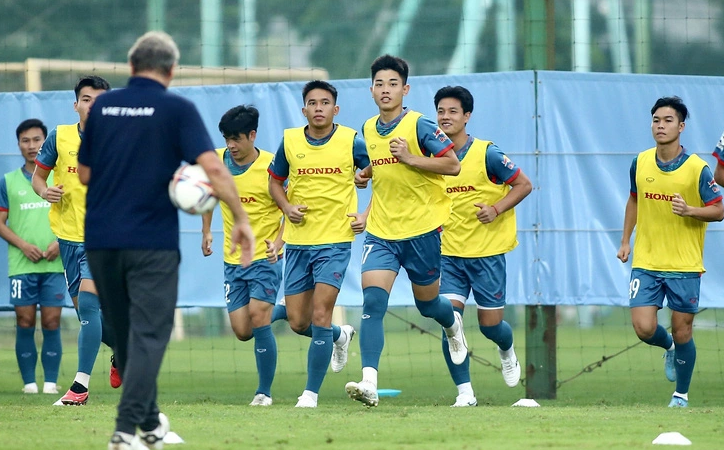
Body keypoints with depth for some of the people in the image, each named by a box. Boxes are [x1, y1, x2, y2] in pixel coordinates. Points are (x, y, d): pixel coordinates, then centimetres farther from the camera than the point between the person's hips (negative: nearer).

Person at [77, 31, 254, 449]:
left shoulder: (103, 105, 8)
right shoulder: (178, 109, -4)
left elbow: (84, 174, 13)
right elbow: (212, 167, -14)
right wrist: (241, 218, -10)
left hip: (101, 239, 4)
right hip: (152, 239, -4)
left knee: (127, 334, 17)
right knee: (148, 335, -3)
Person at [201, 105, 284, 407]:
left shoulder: (272, 167, -13)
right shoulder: (216, 162, 1)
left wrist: (279, 241, -22)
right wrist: (206, 231, 17)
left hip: (265, 257, -5)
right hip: (233, 259, 5)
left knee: (258, 318, -16)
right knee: (242, 331, -1)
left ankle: (265, 392, -4)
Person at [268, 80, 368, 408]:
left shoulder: (351, 142, -6)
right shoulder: (290, 141, 1)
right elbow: (275, 180, 17)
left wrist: (367, 216, -2)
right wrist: (287, 208, -2)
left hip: (335, 240, -4)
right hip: (297, 242, 4)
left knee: (320, 315, -12)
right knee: (298, 323, 6)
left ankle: (311, 393, -4)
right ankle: (340, 336, 39)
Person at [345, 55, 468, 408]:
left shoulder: (419, 125, -10)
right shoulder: (368, 130, 8)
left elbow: (453, 165, -14)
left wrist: (410, 158, -22)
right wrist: (366, 175, 6)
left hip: (421, 229, -4)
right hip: (380, 232, 4)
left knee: (427, 304, 12)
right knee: (372, 301, -16)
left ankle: (453, 324, 51)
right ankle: (369, 384, -24)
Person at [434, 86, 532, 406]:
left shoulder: (487, 153, -9)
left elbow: (523, 184, -5)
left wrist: (496, 209, -17)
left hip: (487, 251, -3)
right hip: (450, 252, 3)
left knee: (490, 324, 3)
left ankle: (507, 352, 40)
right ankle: (464, 392, -5)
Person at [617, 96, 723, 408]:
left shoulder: (697, 169, -9)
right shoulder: (640, 163, 2)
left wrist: (689, 211, -23)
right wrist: (625, 240, 14)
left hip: (685, 265, -3)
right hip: (646, 263, 3)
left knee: (681, 332, 3)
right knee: (644, 328, -8)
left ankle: (681, 396, 21)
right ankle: (669, 348, 27)